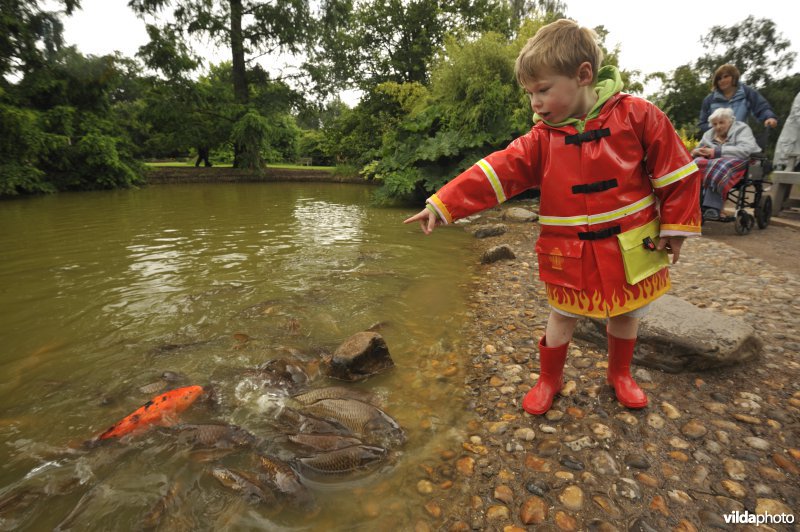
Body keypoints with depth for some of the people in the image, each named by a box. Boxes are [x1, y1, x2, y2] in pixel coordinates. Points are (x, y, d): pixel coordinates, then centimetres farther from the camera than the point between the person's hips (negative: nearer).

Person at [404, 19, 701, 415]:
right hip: (570, 254, 0)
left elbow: (675, 171, -3)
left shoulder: (636, 116, -9)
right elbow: (496, 172, -17)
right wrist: (444, 204, -26)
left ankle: (620, 374, 45)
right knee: (562, 316, 14)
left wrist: (675, 228, -2)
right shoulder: (541, 139, -6)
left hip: (629, 248, 0)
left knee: (626, 315, 19)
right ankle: (549, 378, 36)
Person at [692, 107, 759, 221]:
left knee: (719, 168, -38)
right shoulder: (709, 134, 20)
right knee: (697, 164, -28)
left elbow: (746, 150, -14)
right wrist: (696, 152, -7)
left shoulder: (741, 129, 4)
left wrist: (716, 151, -21)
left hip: (738, 163, -5)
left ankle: (712, 208, -44)